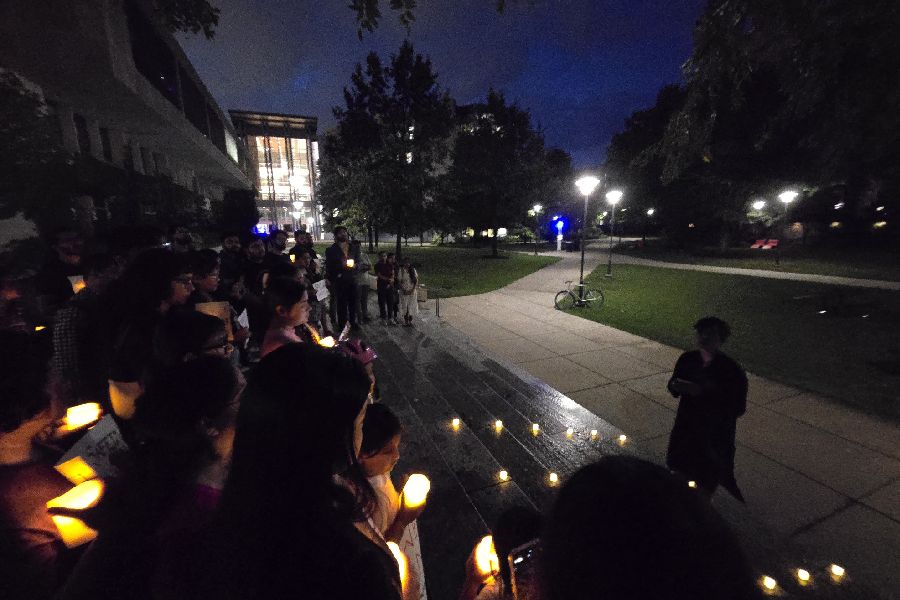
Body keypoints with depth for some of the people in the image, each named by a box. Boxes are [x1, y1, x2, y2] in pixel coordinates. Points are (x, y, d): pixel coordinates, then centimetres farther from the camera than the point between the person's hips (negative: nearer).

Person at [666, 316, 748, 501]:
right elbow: (673, 385, 5)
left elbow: (738, 408, -18)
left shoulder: (732, 370, -18)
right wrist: (676, 386, -18)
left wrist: (704, 393, -27)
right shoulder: (687, 359, -6)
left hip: (716, 436, -4)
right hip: (686, 428, 4)